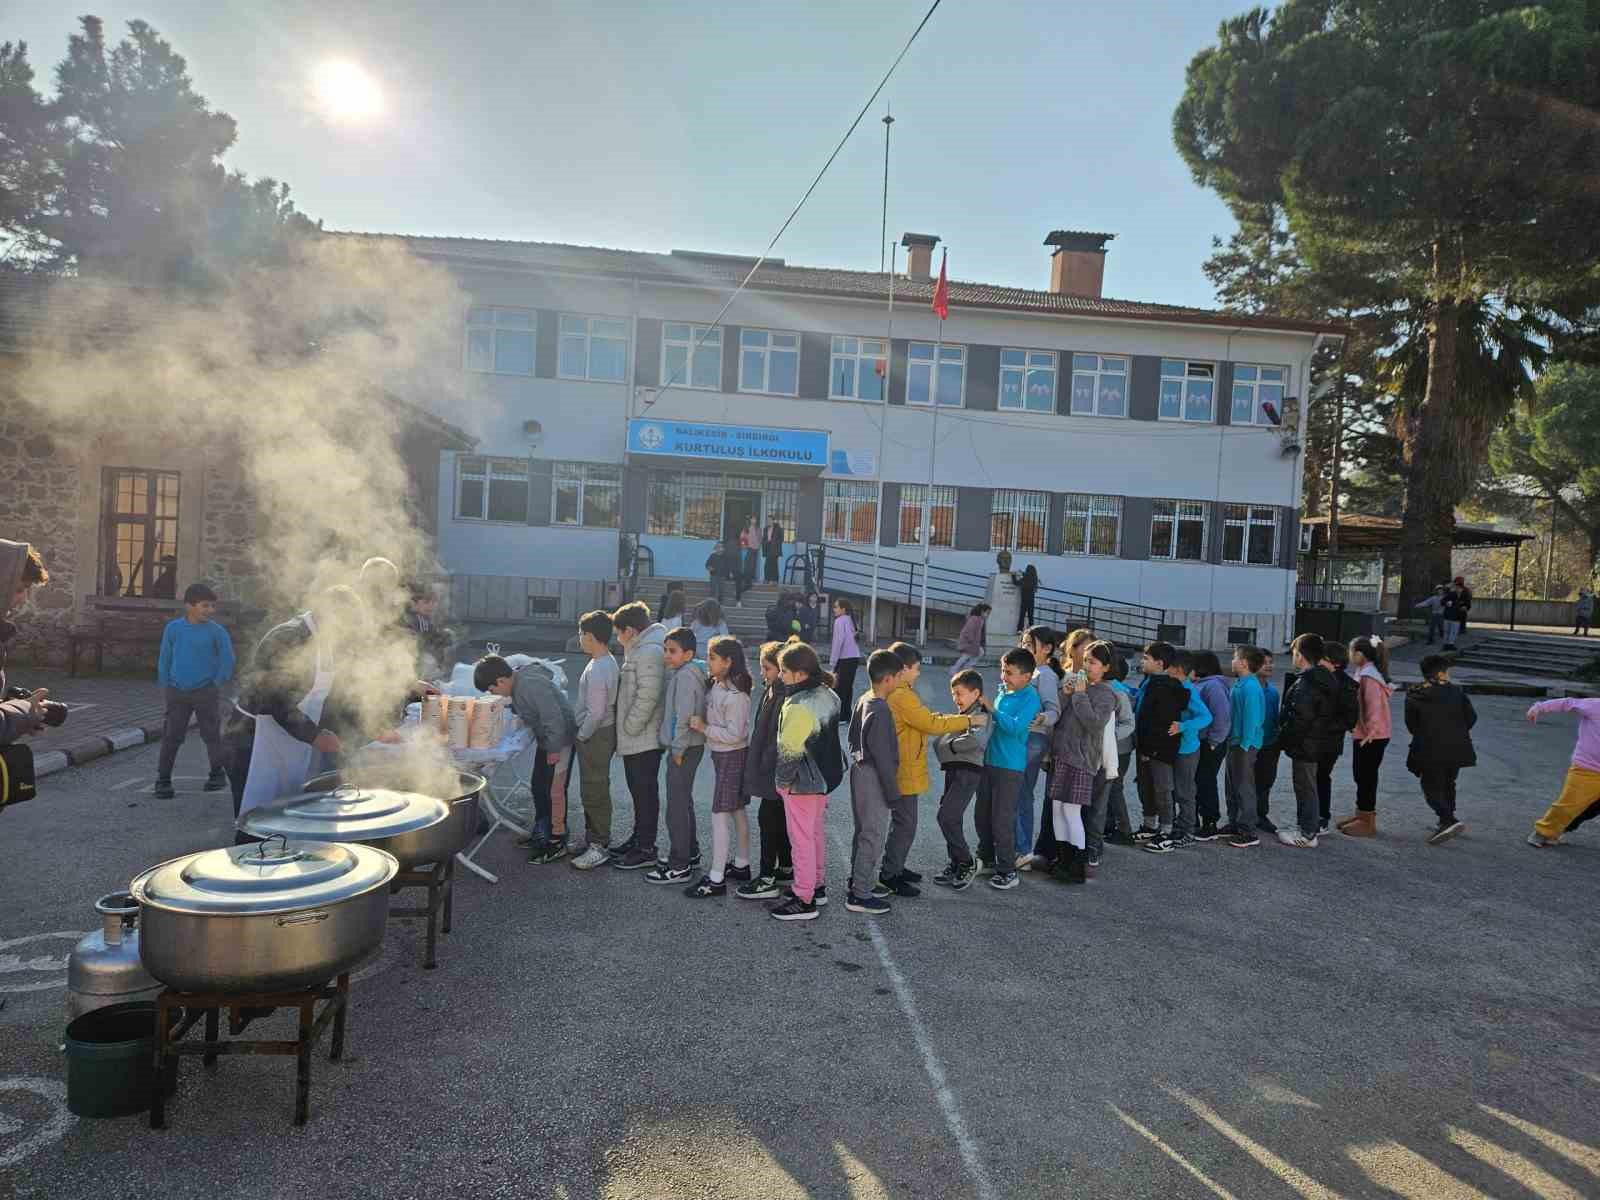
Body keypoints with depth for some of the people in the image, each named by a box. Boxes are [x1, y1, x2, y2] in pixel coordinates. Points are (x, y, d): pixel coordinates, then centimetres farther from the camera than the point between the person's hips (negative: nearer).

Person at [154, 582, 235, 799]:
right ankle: (163, 779, 9)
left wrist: (216, 685, -1)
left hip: (206, 692, -1)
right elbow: (165, 658, 8)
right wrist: (165, 686, 8)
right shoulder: (173, 628, -2)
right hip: (177, 692, 1)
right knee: (171, 735, 2)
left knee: (212, 734, 6)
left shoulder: (217, 632, -7)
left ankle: (218, 774, 20)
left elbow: (228, 661, -1)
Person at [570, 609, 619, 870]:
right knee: (593, 790, 19)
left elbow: (595, 713, -24)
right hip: (602, 733, 10)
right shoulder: (609, 662, 8)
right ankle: (594, 839, 30)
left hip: (595, 737, -10)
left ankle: (600, 847, 9)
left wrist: (581, 736, -11)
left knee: (594, 792, -1)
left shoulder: (597, 670, -24)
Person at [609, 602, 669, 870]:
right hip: (634, 738, 10)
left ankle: (646, 850, 7)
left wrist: (629, 727, -17)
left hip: (643, 738, -10)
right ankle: (639, 838, 32)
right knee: (638, 790, 19)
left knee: (645, 792, -1)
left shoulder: (649, 652, -20)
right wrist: (625, 730, 18)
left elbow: (647, 696, -25)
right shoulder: (639, 649, 14)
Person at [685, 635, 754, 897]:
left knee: (720, 815, -7)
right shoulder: (717, 686, 6)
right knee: (738, 811, 18)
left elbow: (734, 734, -24)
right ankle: (741, 865, 31)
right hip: (722, 755, 9)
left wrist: (704, 728, -19)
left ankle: (716, 880, -2)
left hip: (731, 757, -9)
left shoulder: (735, 696, -22)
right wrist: (701, 725, 1)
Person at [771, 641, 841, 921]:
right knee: (817, 833, 21)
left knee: (801, 839, 1)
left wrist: (784, 780, -11)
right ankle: (817, 886, 35)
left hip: (802, 782, -9)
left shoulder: (799, 706, -26)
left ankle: (804, 900, 9)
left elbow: (790, 749, -24)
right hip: (824, 777, 9)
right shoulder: (828, 695, 4)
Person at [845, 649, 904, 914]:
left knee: (863, 832, 19)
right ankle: (860, 896, 6)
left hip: (860, 771, 10)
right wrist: (892, 791, -16)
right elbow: (883, 755, -21)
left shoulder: (863, 702, 6)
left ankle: (856, 884, 29)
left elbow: (851, 736, 17)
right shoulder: (880, 710, -22)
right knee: (874, 836, -1)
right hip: (873, 777, -10)